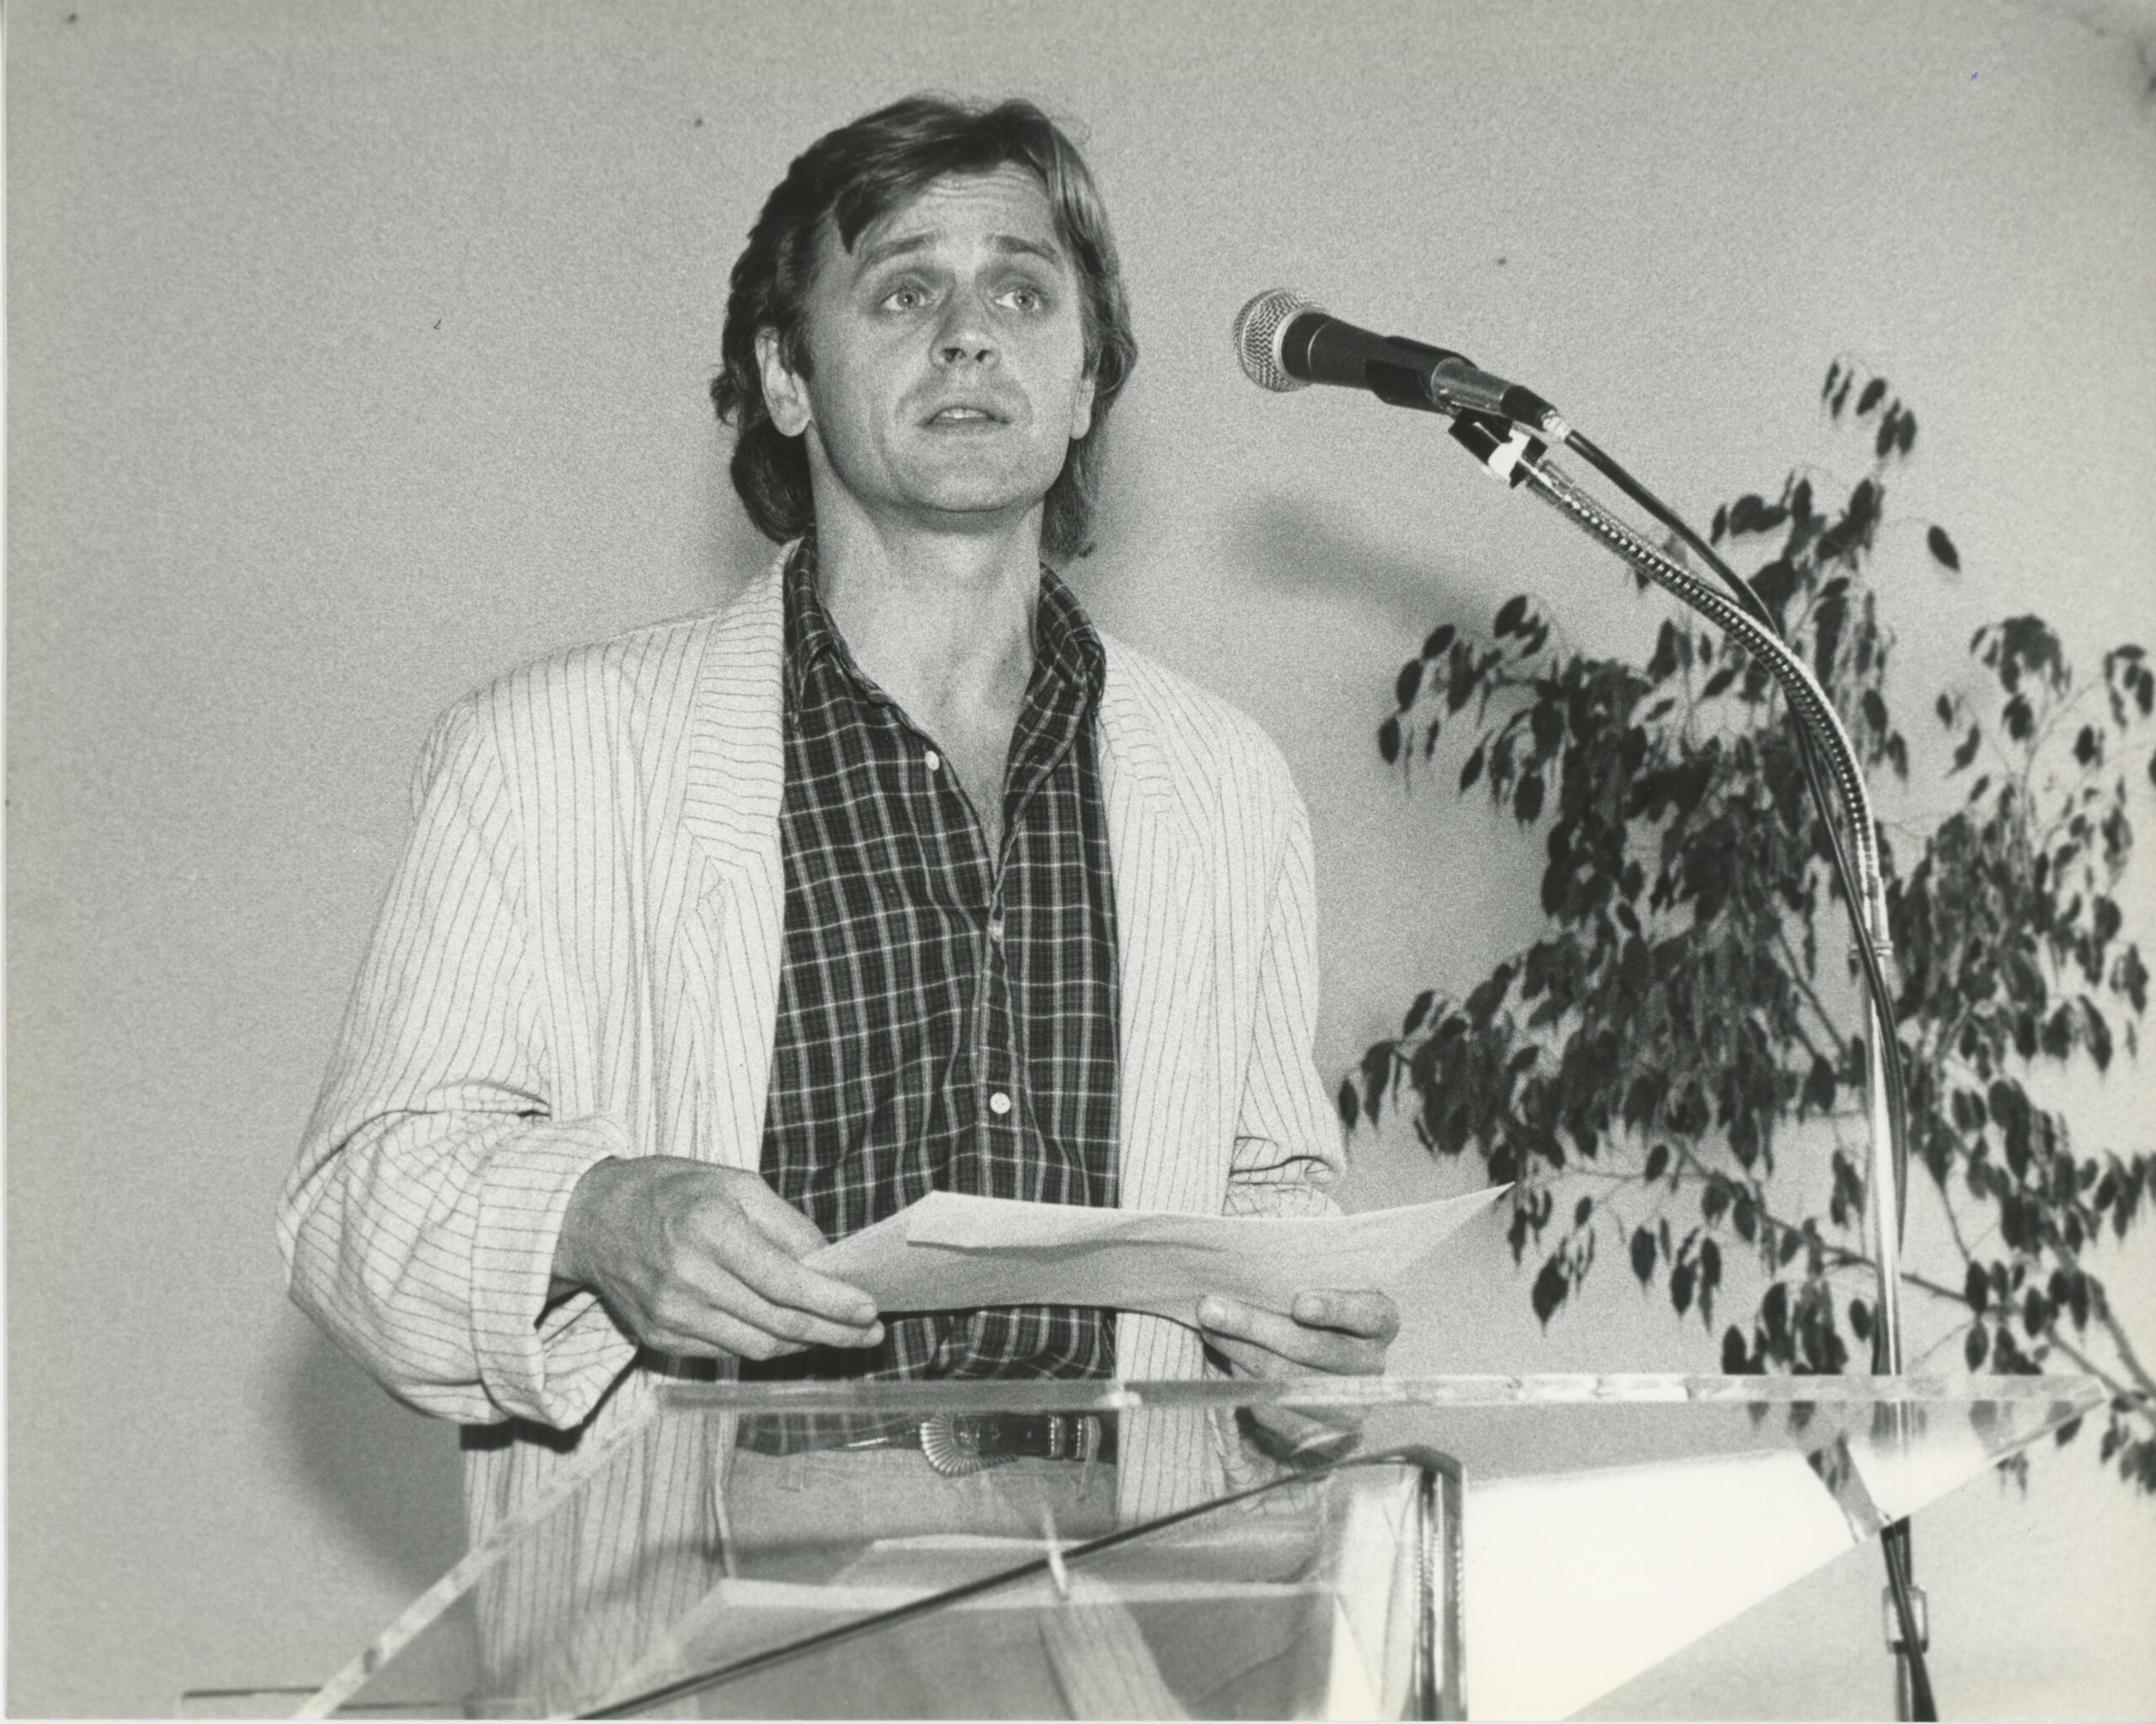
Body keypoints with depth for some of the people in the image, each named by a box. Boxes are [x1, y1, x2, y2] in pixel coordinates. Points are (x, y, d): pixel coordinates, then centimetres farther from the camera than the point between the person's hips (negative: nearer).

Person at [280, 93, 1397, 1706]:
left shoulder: (1227, 783, 14)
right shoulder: (556, 750, 3)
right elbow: (369, 1191, 1)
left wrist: (1306, 1321, 3)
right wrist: (591, 1222, -19)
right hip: (686, 1635, -1)